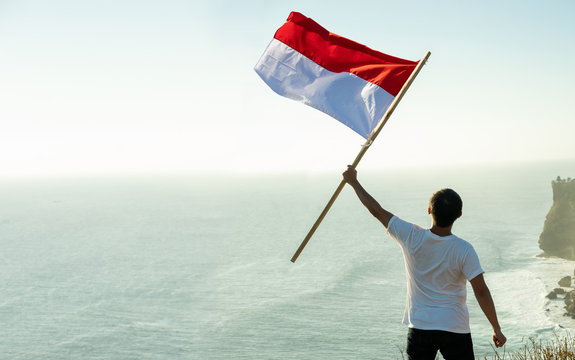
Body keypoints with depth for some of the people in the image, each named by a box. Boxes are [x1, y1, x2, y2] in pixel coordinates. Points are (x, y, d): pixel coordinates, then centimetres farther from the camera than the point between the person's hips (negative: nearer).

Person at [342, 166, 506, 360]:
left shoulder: (412, 237, -10)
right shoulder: (464, 250, -15)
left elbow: (377, 210, 0)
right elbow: (481, 291, -14)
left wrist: (354, 182, 11)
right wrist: (496, 329, -3)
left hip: (419, 327, 2)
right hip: (455, 329, -2)